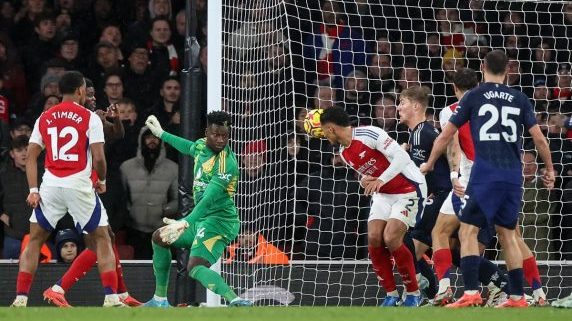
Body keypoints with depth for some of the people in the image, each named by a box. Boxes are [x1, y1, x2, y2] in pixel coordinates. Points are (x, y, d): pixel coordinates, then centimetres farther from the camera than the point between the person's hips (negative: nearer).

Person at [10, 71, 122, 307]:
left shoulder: (44, 118, 11)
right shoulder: (90, 118, -1)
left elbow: (31, 156, 6)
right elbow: (98, 158, -7)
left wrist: (33, 190, 4)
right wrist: (102, 181, 12)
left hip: (50, 186, 3)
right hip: (79, 186, -3)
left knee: (35, 241, 13)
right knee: (102, 240, 9)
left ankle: (21, 298, 3)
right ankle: (111, 297, -2)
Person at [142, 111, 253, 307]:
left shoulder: (226, 164, -24)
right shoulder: (201, 145, 3)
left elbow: (208, 199, -33)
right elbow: (189, 148, 30)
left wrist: (185, 223, -44)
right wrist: (162, 134, 40)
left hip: (219, 220, -10)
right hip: (201, 218, 10)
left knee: (196, 268, -29)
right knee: (159, 238, 23)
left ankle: (235, 301, -46)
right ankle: (160, 300, 30)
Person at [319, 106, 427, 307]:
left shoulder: (370, 134, -21)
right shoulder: (344, 152, 7)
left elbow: (402, 158, -26)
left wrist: (380, 180, -35)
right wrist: (365, 181, -3)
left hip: (408, 190, -8)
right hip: (383, 194, 8)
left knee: (391, 239, -20)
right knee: (374, 238, -9)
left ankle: (413, 293, -5)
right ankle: (391, 294, 2)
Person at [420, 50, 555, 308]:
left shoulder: (474, 97, 3)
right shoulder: (519, 99, 11)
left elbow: (446, 135, 6)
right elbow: (539, 138, 10)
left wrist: (430, 163, 21)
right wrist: (550, 170, 25)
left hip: (486, 173, -4)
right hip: (513, 175, 4)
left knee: (468, 231, -5)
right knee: (507, 234, 15)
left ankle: (471, 292, -20)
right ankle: (518, 296, 15)